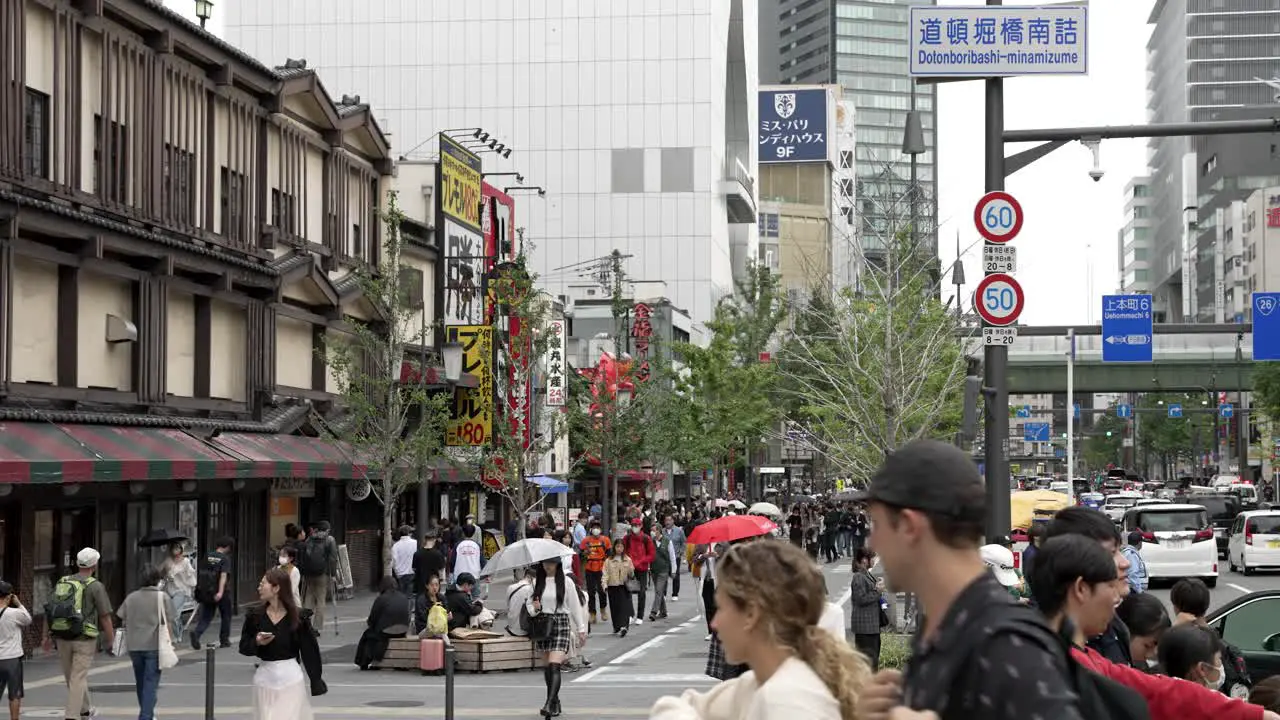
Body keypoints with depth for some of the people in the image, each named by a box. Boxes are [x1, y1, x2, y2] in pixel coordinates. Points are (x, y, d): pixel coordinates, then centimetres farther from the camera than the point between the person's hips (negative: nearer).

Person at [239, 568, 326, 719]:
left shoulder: (298, 617, -7)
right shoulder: (255, 615, 1)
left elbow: (309, 650, -2)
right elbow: (244, 647, 6)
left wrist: (316, 681, -2)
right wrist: (257, 642, -16)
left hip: (290, 678, -3)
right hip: (265, 677, 3)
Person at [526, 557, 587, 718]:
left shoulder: (566, 582, -1)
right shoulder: (536, 582, 7)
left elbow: (575, 606, 3)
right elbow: (529, 604, 12)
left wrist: (581, 629, 5)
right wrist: (534, 608, -12)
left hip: (561, 624, -4)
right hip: (542, 625, 4)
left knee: (554, 665, -16)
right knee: (548, 666, 9)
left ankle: (549, 704, -25)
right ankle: (555, 702, 23)